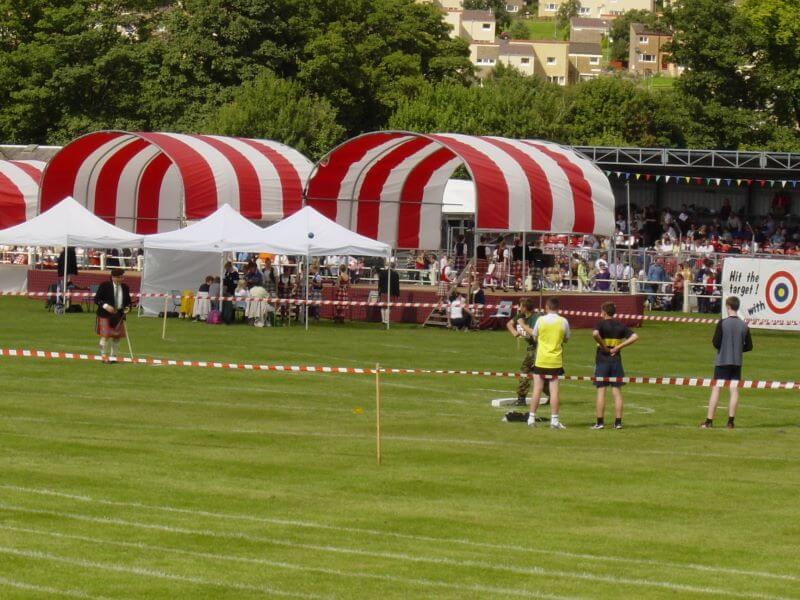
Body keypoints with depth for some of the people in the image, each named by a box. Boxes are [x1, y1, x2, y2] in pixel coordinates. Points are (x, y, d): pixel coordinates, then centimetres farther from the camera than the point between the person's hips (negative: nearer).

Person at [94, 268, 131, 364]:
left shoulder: (125, 287, 8)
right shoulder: (104, 286, -6)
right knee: (106, 336, -8)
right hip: (106, 315, -5)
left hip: (119, 315, 5)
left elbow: (128, 301, 20)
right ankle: (104, 356, 4)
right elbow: (96, 299, -5)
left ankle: (113, 357, 16)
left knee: (117, 337, 5)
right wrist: (105, 306, -20)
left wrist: (127, 307, -2)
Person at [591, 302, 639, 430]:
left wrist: (603, 346, -15)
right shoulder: (620, 325, 6)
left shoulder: (601, 323, -7)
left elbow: (595, 334, -28)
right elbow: (634, 337, -2)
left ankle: (599, 422, -1)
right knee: (617, 391, 5)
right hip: (616, 359, 4)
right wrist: (618, 347, -4)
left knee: (601, 391, 0)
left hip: (602, 359, -4)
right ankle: (618, 422, 4)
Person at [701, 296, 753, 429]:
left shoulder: (722, 323, -11)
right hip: (737, 362, 3)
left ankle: (709, 421, -1)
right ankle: (730, 421, 1)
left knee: (716, 390, 0)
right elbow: (749, 346, 4)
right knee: (734, 390, 4)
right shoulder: (744, 325, 1)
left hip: (722, 361, -3)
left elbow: (715, 343, -12)